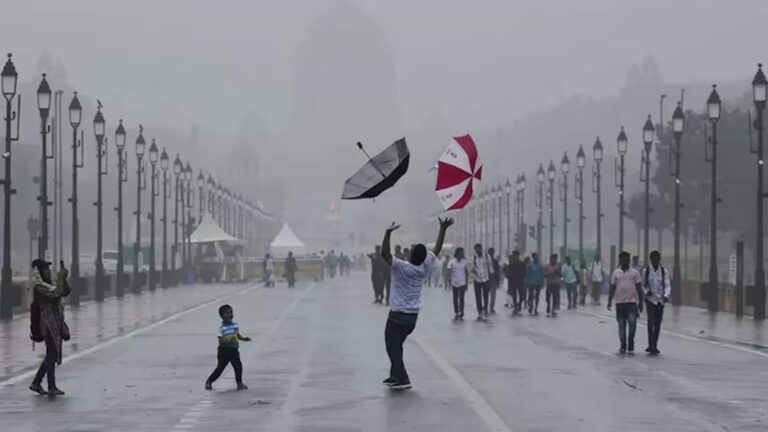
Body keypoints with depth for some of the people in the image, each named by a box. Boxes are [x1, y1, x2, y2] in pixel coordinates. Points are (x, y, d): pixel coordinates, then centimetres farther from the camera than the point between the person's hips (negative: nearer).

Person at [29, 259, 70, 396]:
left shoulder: (49, 284, 16)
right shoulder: (39, 286, -14)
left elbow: (65, 292, 16)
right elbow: (55, 292, -26)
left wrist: (63, 278, 4)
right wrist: (60, 278, -16)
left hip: (56, 323, 10)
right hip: (49, 322, -10)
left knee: (52, 354, 14)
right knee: (52, 354, -6)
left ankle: (36, 383, 21)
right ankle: (52, 387, -1)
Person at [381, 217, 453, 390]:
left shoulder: (402, 267, -20)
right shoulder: (425, 267, -5)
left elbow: (384, 253, -31)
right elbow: (437, 249, 7)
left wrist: (389, 232, -37)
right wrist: (443, 229, 11)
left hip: (397, 314, -6)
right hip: (413, 316, 6)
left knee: (393, 347, -4)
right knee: (397, 346, 22)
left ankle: (402, 379, -15)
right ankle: (395, 375, 26)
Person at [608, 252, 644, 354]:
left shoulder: (634, 272, 4)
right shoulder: (616, 273, 8)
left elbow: (638, 288, 4)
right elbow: (612, 288, 8)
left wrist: (640, 302, 1)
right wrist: (610, 300, -1)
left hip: (632, 301, -2)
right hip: (620, 302, 2)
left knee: (632, 322, -15)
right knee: (621, 324, 5)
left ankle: (631, 343, 0)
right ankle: (623, 345, 13)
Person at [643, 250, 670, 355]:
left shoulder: (664, 271, 2)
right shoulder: (646, 271, 0)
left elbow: (667, 285, -2)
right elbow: (643, 285, 6)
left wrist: (666, 295, -20)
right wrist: (646, 291, -15)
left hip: (660, 300, 2)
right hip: (650, 299, -2)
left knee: (658, 323, 7)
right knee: (651, 322, -14)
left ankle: (654, 346, 19)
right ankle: (651, 346, -16)